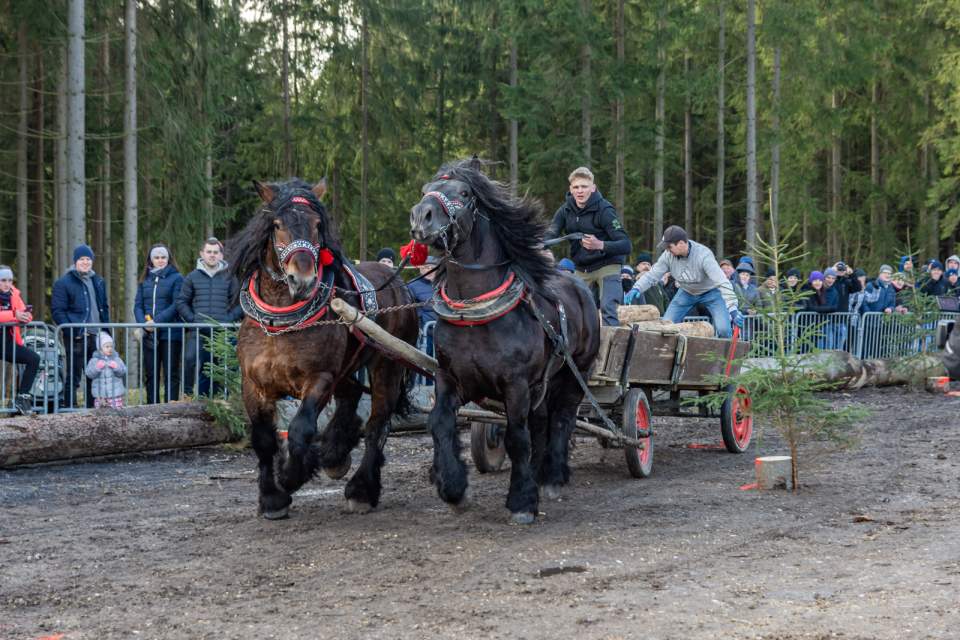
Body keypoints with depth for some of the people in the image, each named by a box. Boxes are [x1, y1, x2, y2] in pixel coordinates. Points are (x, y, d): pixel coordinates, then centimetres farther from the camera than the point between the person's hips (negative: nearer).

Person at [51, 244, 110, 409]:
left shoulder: (98, 282, 16)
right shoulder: (64, 283, -3)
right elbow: (57, 310, -8)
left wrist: (106, 331, 11)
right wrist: (71, 331, -17)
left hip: (96, 335, 6)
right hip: (76, 337, -6)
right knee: (73, 376, -4)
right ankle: (70, 408, 0)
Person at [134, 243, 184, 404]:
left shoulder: (176, 278, -1)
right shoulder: (145, 280, 13)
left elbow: (176, 305, -10)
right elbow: (138, 305, 8)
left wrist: (157, 321, -19)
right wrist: (144, 323, -11)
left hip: (170, 333, -5)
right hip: (149, 335, 5)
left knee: (170, 374, -3)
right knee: (151, 374, 7)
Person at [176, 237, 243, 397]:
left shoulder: (229, 277, 8)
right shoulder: (192, 277, 10)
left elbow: (239, 303, 8)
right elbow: (181, 302, 10)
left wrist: (229, 318, -5)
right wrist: (192, 318, -3)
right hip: (198, 332, 0)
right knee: (191, 360, -20)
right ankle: (187, 394, -7)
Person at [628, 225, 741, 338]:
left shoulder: (704, 256, -34)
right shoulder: (668, 255, -20)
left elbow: (723, 282, -39)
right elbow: (652, 275, -11)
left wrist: (733, 310, -46)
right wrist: (636, 289, -29)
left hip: (710, 291, -5)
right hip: (686, 292, 5)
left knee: (723, 329, -20)